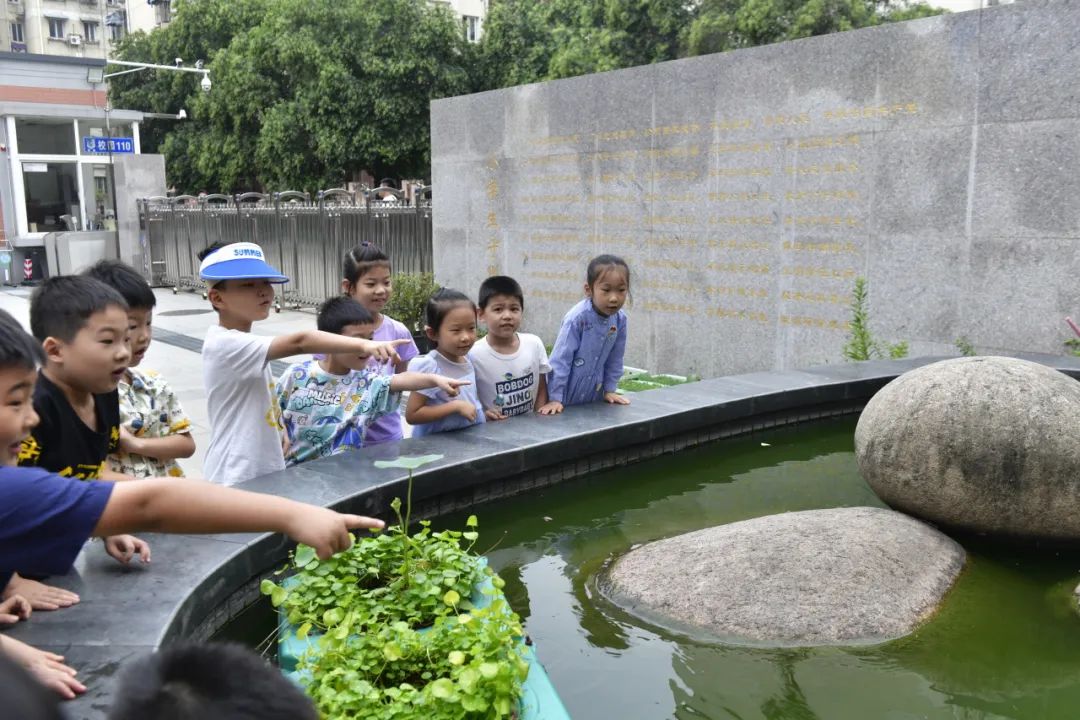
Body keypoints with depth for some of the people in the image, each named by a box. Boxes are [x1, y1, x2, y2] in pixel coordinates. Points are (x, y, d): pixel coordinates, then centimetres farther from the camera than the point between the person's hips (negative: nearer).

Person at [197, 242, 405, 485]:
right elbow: (299, 342, -37)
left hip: (265, 474, 10)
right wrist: (363, 344, -48)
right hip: (238, 481, -10)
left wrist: (280, 431, 5)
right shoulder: (226, 344, -23)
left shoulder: (242, 345, 9)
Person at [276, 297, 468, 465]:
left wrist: (434, 379, -42)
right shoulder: (297, 375, -6)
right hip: (294, 469, 0)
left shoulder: (366, 382, -8)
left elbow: (401, 380, -27)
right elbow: (272, 413, 8)